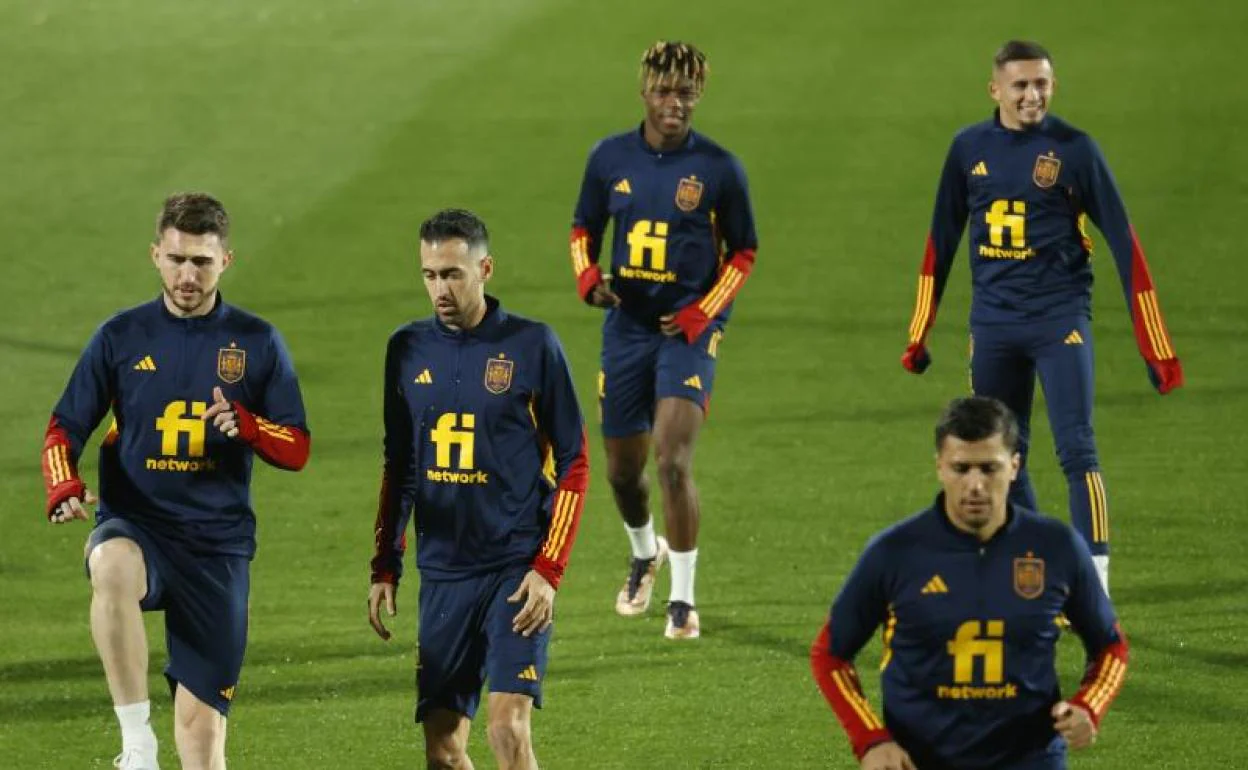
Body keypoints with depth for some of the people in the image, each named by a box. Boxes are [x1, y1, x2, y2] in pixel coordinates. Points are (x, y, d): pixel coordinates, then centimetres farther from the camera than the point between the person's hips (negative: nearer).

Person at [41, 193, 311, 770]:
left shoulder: (256, 342, 5)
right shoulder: (122, 336, 5)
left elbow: (296, 450, 6)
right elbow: (64, 428, 7)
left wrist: (245, 425, -15)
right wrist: (64, 491, -14)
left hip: (218, 542, 1)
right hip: (136, 526, -1)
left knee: (202, 722, -2)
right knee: (113, 567, -39)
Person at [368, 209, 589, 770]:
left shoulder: (531, 345, -5)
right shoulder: (408, 349, 8)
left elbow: (573, 465, -2)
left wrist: (549, 570, -10)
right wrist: (384, 569, 13)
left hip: (516, 570, -4)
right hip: (443, 575, 4)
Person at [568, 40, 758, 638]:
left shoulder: (719, 169, -7)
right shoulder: (610, 158, 1)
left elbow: (743, 254, 2)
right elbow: (583, 228, 14)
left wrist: (701, 314, -10)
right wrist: (589, 278, -7)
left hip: (688, 327, -4)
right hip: (626, 325, 4)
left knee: (672, 461, -18)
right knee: (622, 469, 12)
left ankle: (683, 599, -7)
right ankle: (644, 555, 44)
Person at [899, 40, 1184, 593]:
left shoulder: (1074, 149, -5)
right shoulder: (969, 148, 5)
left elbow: (1122, 242, -5)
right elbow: (942, 241, 15)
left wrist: (1155, 347, -8)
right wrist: (919, 335, 17)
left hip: (1060, 318, -4)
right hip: (992, 324, 4)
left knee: (1077, 451, -12)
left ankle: (1095, 583, -13)